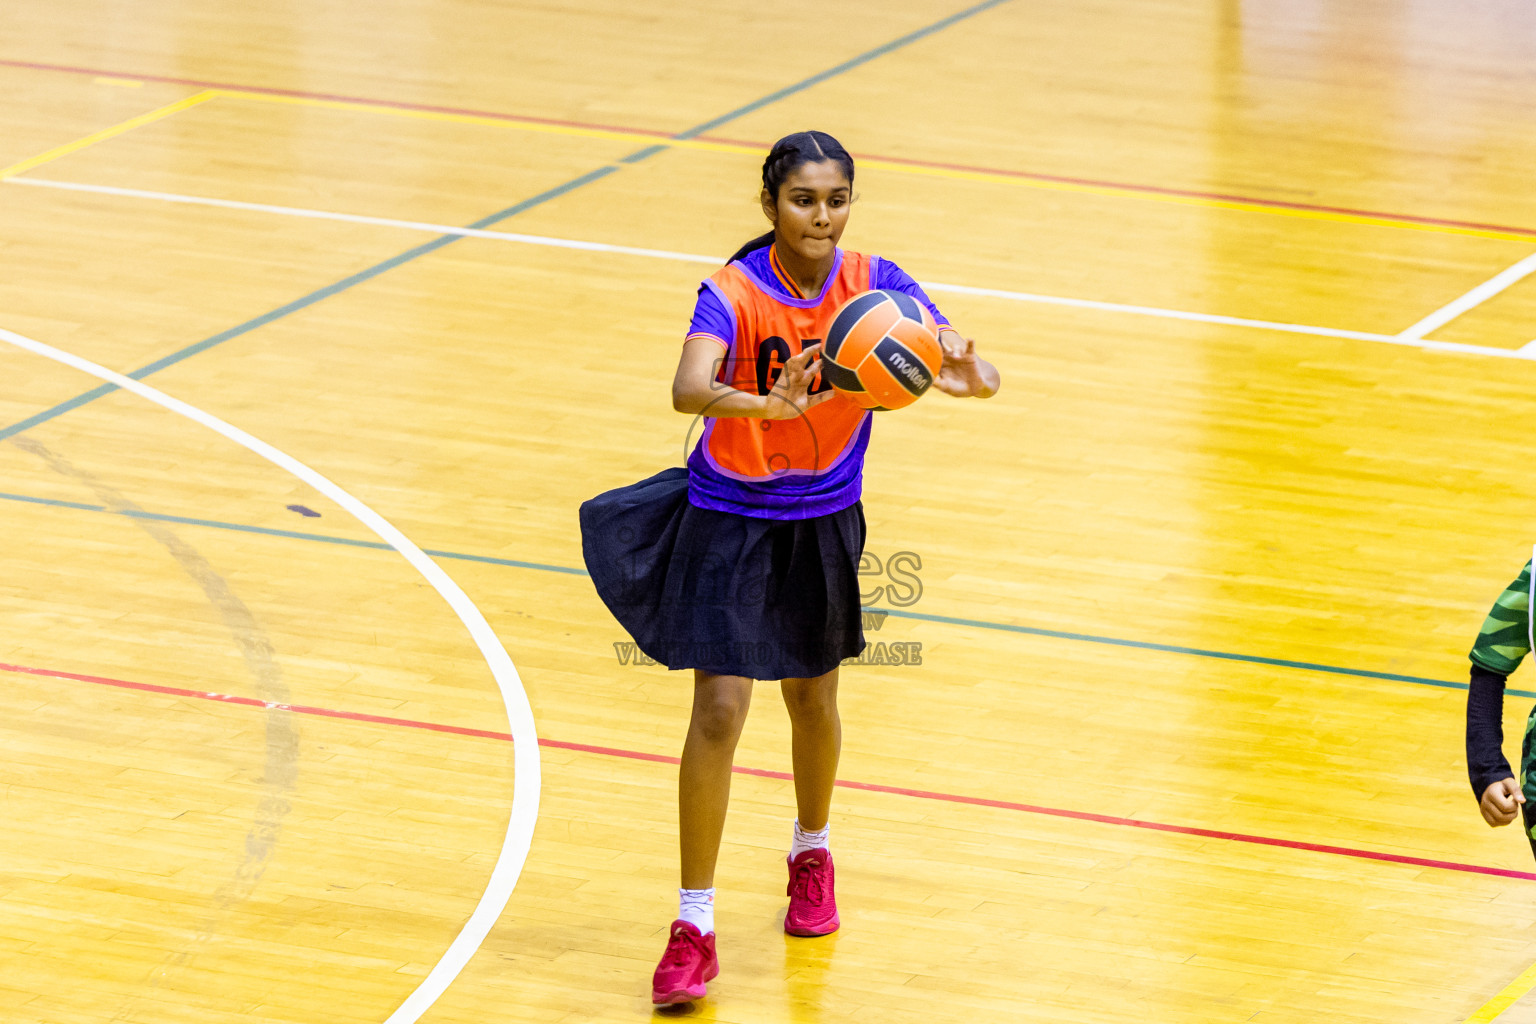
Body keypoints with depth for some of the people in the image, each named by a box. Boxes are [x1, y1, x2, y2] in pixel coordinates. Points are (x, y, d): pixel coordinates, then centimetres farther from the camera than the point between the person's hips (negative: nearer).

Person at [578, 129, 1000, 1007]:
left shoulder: (874, 284, -11)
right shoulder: (735, 293, -20)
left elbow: (970, 364, -19)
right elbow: (688, 389, -38)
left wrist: (968, 375, -44)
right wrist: (765, 405, -57)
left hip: (823, 523, 3)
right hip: (729, 520, -3)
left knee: (815, 700, 17)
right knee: (719, 711, -10)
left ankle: (812, 852, 47)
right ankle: (695, 929, -3)